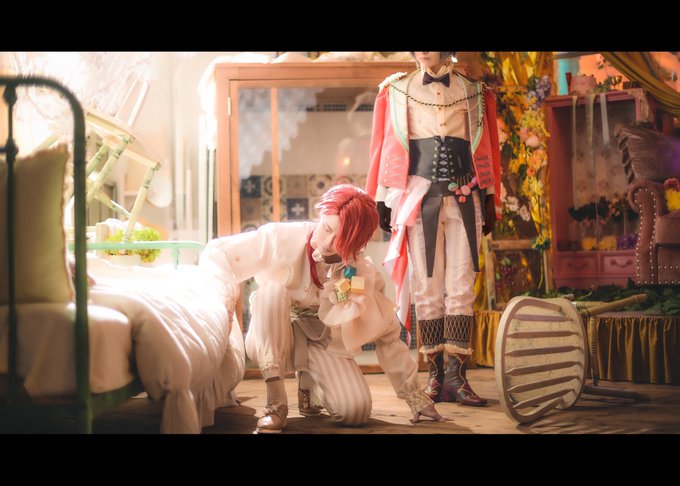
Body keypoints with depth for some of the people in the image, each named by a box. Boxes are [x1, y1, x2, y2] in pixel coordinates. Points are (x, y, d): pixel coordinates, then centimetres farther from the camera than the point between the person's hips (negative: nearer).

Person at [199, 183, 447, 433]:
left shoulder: (364, 274, -17)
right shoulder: (282, 238, -24)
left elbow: (388, 336, -7)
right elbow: (215, 254, -19)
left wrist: (414, 396, -3)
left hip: (322, 343, 2)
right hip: (272, 341, -1)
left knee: (356, 410, -24)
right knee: (273, 288, -33)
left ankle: (308, 381, 12)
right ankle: (275, 398, -30)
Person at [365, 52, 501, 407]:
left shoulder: (475, 93, 10)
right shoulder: (396, 91, 8)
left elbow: (487, 151, 11)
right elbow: (384, 148, 7)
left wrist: (490, 203, 7)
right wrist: (382, 201, 1)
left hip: (464, 200, 1)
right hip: (419, 197, -1)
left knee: (461, 289, -5)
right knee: (427, 290, -1)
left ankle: (456, 376, -4)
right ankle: (435, 375, 3)